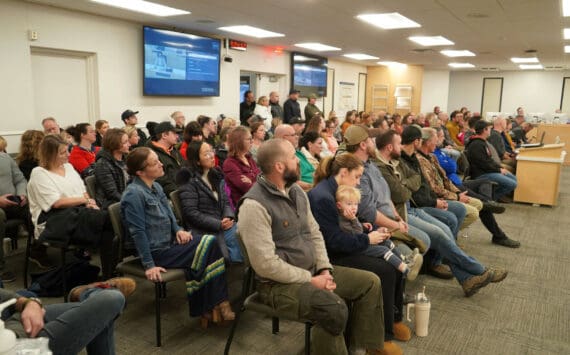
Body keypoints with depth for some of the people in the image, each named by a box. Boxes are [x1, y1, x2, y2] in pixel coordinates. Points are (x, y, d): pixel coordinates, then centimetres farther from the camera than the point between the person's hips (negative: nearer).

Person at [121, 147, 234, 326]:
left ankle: (205, 310, -5)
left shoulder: (156, 187, 9)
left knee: (210, 243, -11)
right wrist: (149, 265, -21)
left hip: (168, 242, 8)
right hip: (156, 251, -8)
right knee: (209, 248, -14)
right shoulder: (134, 194, -17)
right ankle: (214, 306, 3)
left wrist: (178, 229, 1)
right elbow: (138, 232, -20)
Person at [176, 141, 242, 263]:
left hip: (224, 224, 7)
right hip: (204, 230, -6)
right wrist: (218, 224, -17)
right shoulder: (189, 181, -8)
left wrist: (229, 217, -7)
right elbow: (191, 213, -14)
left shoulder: (216, 175, 14)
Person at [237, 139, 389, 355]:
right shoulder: (254, 205, -22)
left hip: (312, 270, 9)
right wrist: (310, 280, -18)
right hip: (279, 283, -9)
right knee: (334, 308, -32)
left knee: (370, 283, 7)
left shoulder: (296, 191, 6)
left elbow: (314, 233, 11)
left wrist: (325, 269, -4)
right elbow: (266, 264, -25)